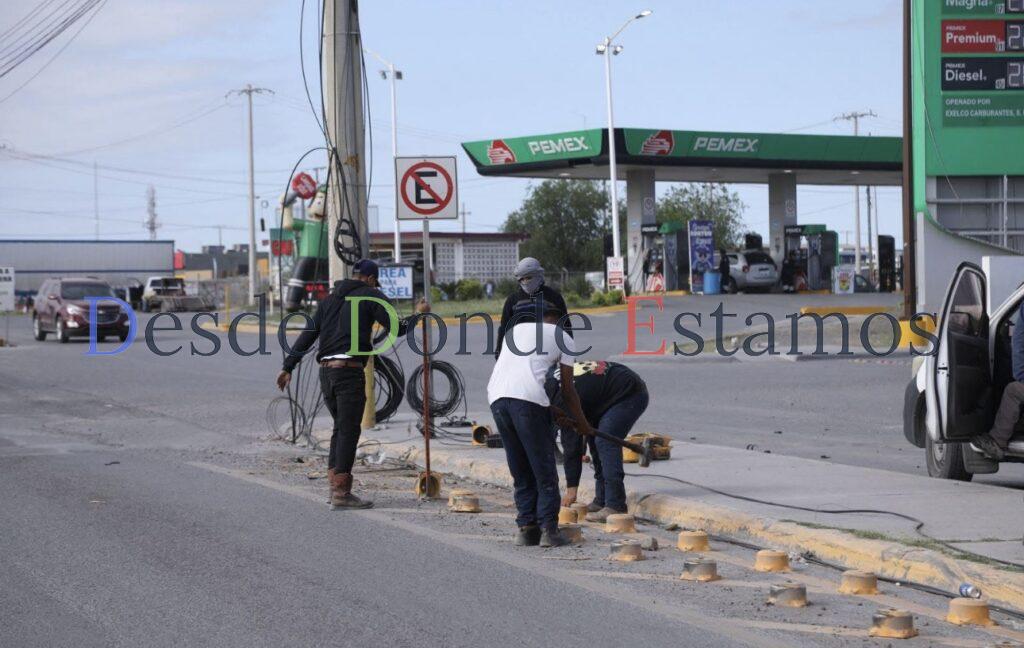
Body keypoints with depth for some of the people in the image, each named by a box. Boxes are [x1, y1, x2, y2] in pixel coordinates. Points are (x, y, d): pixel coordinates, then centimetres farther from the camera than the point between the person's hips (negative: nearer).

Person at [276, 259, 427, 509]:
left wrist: (288, 366, 14)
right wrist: (419, 314, 14)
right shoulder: (371, 296, 3)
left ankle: (334, 485, 15)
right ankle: (341, 492, -5)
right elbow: (396, 328, -3)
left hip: (326, 371, 7)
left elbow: (308, 335, 15)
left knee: (340, 427, 17)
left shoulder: (330, 299, 20)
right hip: (350, 370, -7)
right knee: (348, 430, -4)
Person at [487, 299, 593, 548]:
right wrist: (582, 424, 30)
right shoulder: (563, 338, 17)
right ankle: (548, 529, 1)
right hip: (529, 399, -5)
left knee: (520, 471, 15)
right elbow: (567, 390, 16)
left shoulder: (515, 330, 30)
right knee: (544, 471, 5)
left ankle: (526, 529, 12)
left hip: (497, 396, 5)